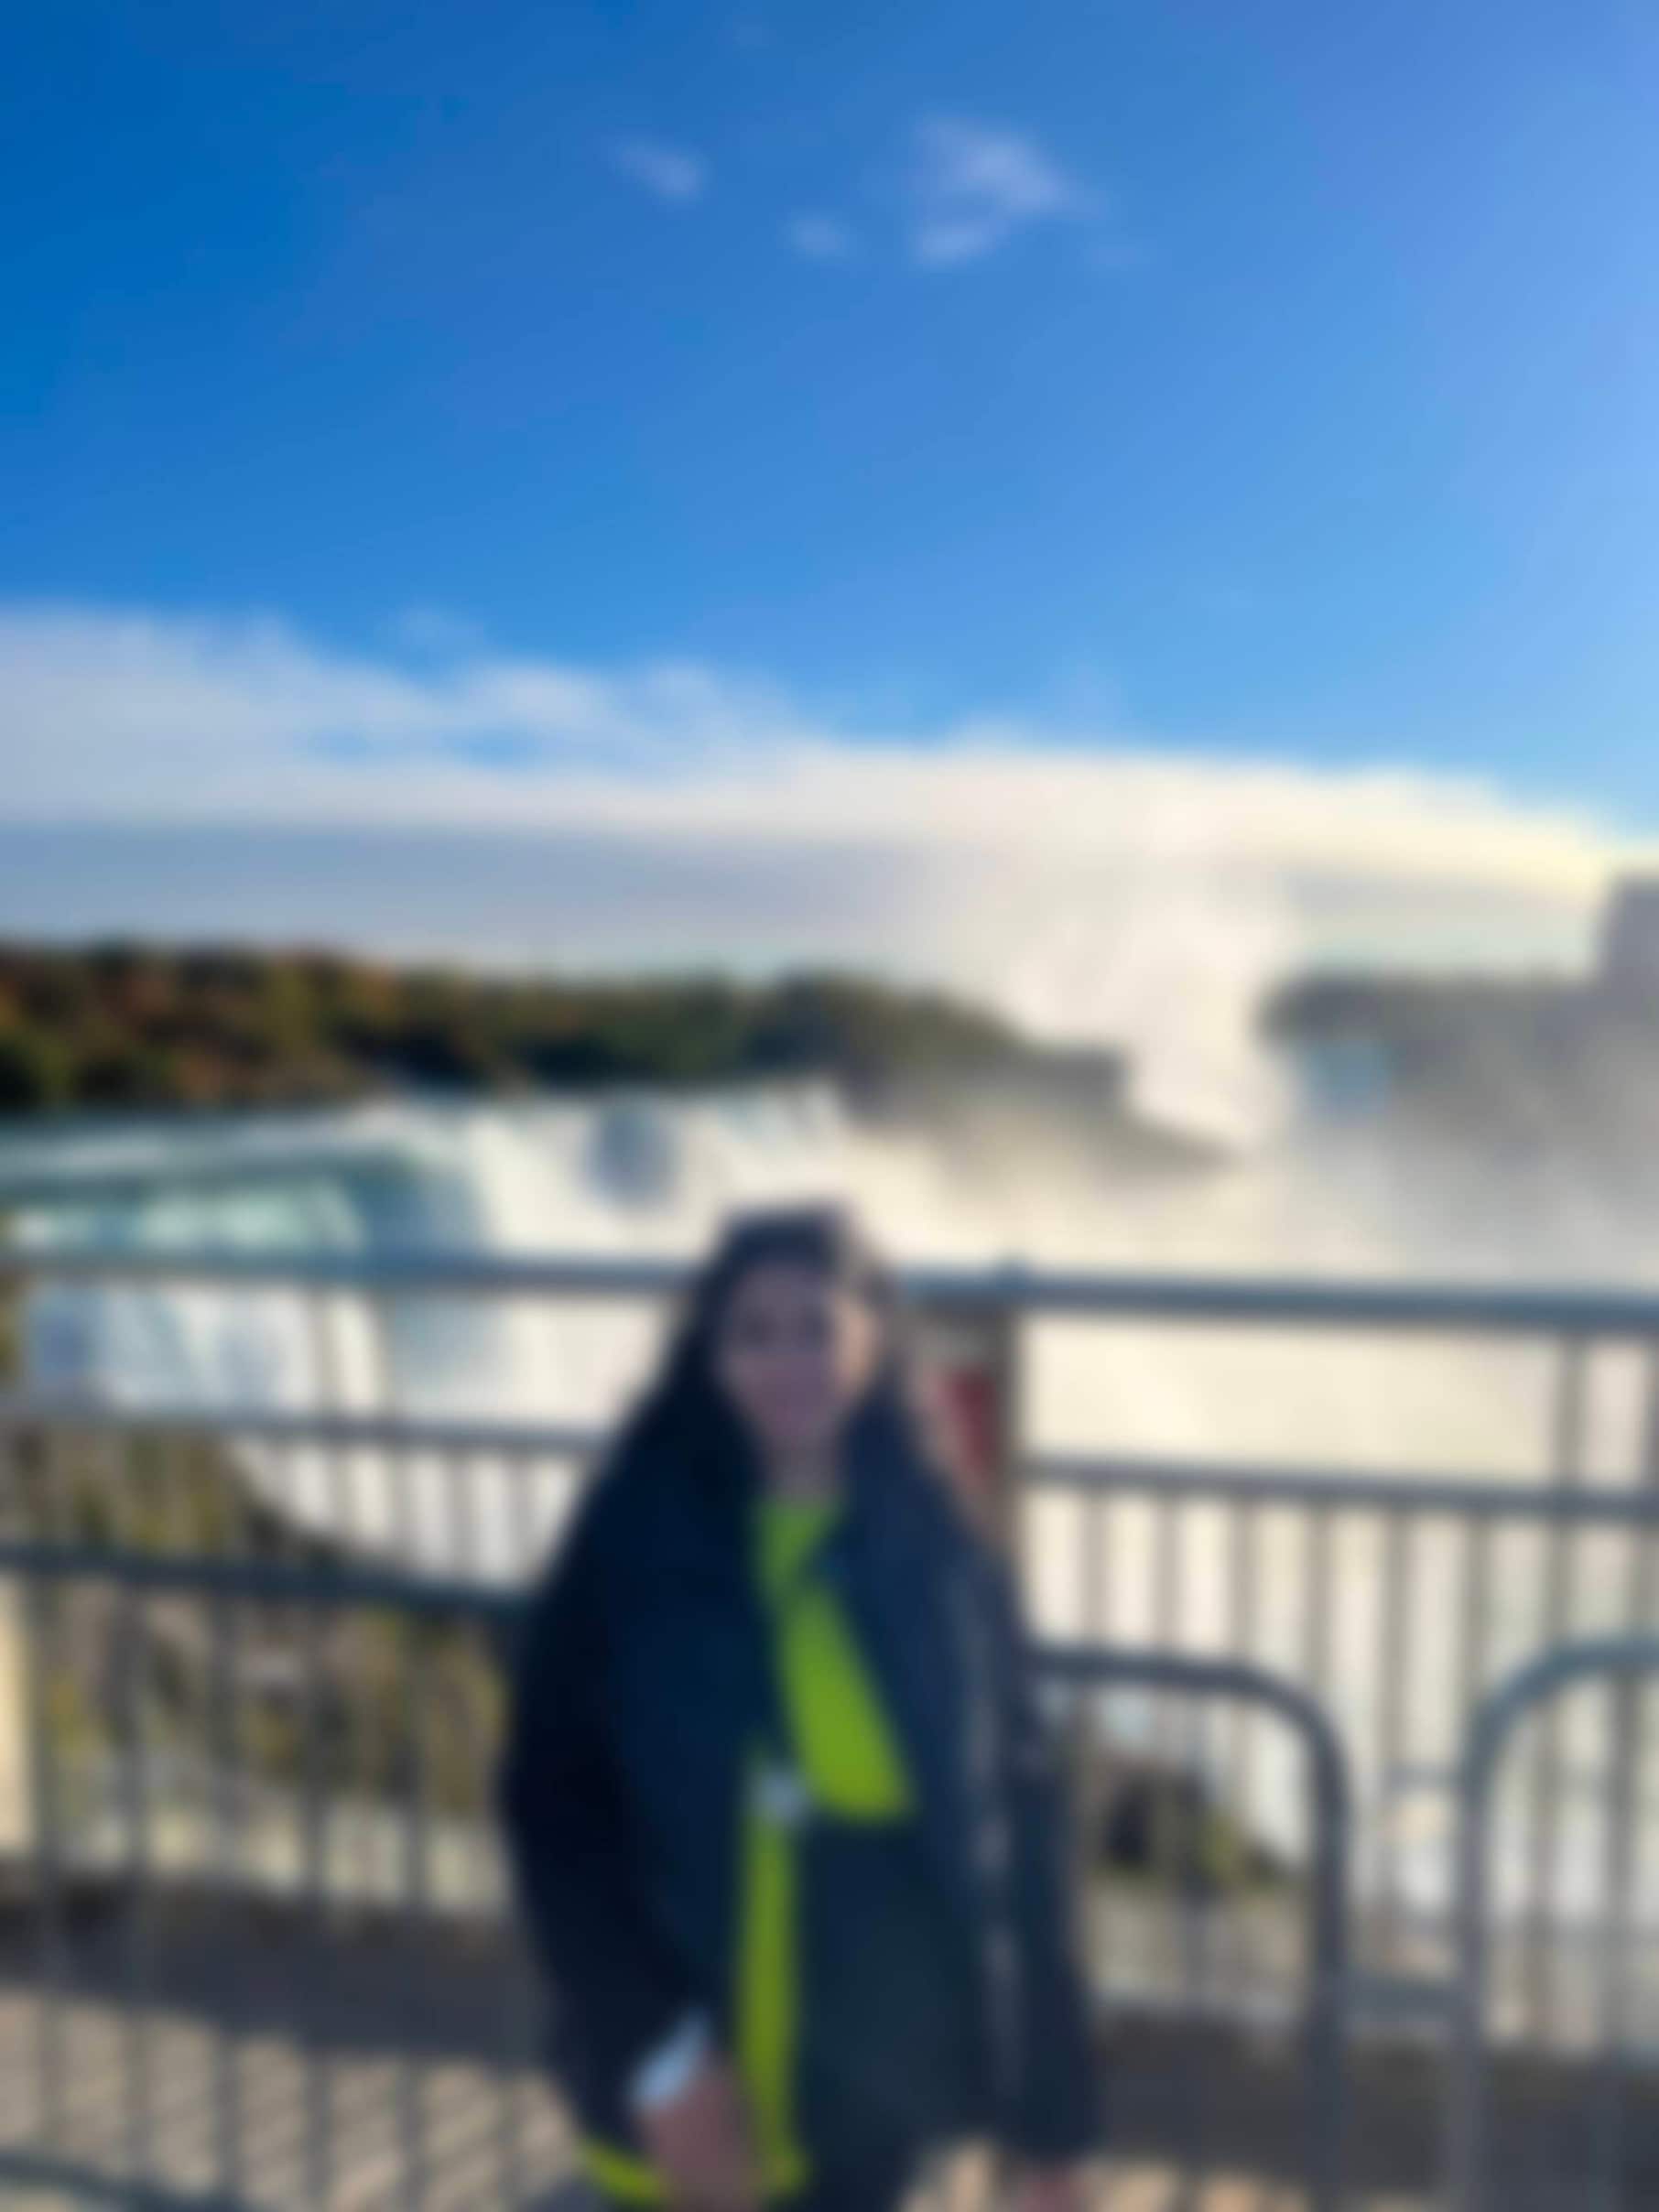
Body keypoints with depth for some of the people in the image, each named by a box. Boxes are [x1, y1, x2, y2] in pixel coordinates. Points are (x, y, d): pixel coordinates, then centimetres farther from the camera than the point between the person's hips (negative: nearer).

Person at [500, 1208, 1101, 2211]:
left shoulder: (939, 1556, -9)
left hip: (871, 2078, 1)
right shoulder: (637, 1542, -12)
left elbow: (1016, 1828, -5)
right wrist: (659, 2048, -19)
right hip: (688, 2062, -1)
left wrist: (1051, 2111, -2)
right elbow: (555, 1808, -11)